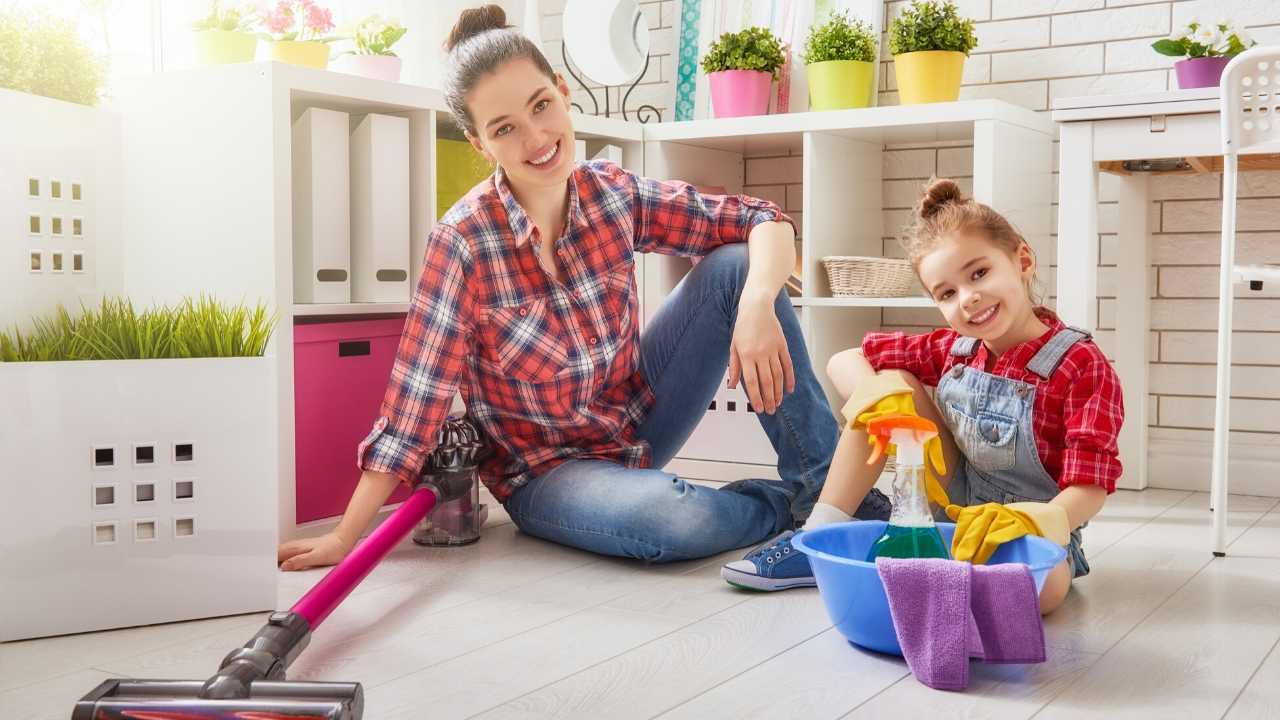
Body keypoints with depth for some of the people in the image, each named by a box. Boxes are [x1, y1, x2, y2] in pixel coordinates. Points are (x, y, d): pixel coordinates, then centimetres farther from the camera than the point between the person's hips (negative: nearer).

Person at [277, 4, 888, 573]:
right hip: (546, 470, -4)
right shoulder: (463, 243, -22)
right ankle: (788, 506, -4)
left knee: (735, 265, -14)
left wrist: (757, 303, -29)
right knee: (665, 516, -37)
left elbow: (765, 223, -8)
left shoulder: (612, 194, -11)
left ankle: (826, 483, -9)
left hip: (640, 420, 5)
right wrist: (344, 538, -20)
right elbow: (413, 408, -20)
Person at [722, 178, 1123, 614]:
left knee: (1041, 587, -42)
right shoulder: (953, 349, -3)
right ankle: (819, 539, -11)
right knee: (890, 380, -12)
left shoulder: (1082, 367, -18)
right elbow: (843, 363, 0)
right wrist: (882, 400, -22)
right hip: (952, 509, 5)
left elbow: (1088, 489, -23)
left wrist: (1037, 519, -44)